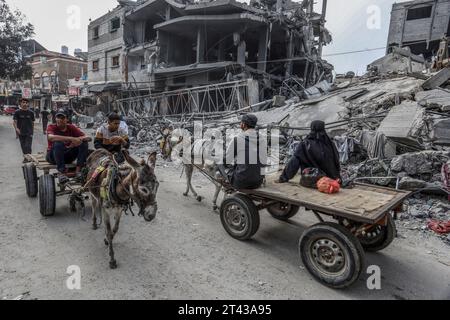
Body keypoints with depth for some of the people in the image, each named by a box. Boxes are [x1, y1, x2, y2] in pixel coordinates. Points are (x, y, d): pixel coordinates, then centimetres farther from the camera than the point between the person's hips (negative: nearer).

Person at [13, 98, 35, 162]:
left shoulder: (31, 113, 2)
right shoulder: (17, 112, 0)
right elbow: (14, 122, -3)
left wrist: (32, 131, 10)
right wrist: (16, 128, -20)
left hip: (29, 132, -1)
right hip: (21, 132, 1)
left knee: (28, 146, -9)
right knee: (23, 146, 12)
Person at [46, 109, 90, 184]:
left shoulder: (71, 127, 2)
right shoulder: (51, 127, -6)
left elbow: (87, 137, -8)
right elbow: (51, 137, -32)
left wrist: (79, 139, -30)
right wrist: (71, 138, -40)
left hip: (68, 156, 3)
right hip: (53, 156, -3)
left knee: (84, 143, -16)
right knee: (58, 143, -34)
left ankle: (79, 169, -23)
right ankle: (62, 172, -33)